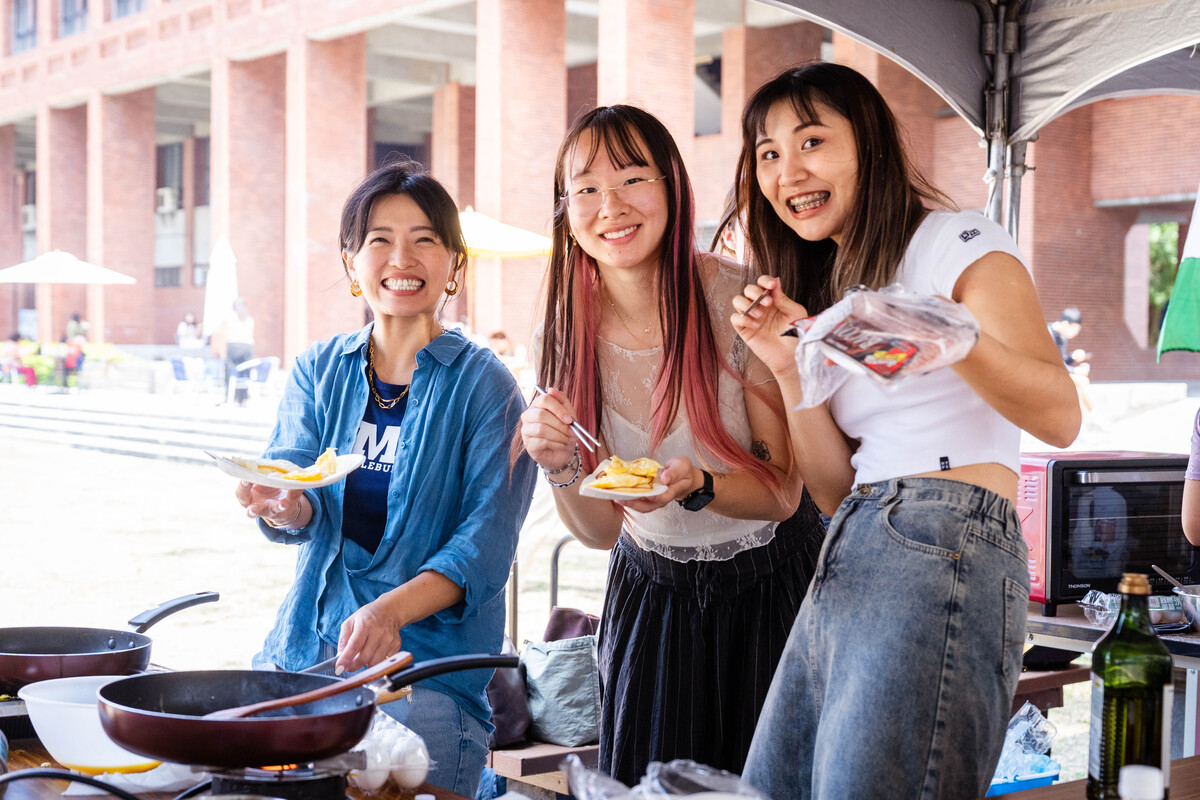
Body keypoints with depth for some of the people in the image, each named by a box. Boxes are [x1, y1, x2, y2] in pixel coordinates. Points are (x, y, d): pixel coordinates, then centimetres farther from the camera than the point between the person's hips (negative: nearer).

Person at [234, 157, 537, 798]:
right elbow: (308, 513, 0)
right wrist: (283, 506, -26)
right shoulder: (318, 370, 11)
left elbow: (488, 539, -9)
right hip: (306, 643, 4)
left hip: (430, 660, -4)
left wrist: (391, 611, -26)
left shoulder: (483, 385, -2)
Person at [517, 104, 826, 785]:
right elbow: (600, 530, -4)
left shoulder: (739, 302, -20)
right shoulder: (562, 340, -9)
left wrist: (697, 485, -33)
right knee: (651, 781, 9)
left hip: (770, 582, -3)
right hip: (651, 593, 3)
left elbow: (782, 490, -14)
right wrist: (562, 468, -23)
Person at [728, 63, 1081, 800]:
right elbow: (838, 489, 16)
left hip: (945, 547, -7)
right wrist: (791, 370, 2)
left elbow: (1060, 418, -12)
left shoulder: (959, 243, 1)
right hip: (845, 565, 8)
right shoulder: (822, 290, 22)